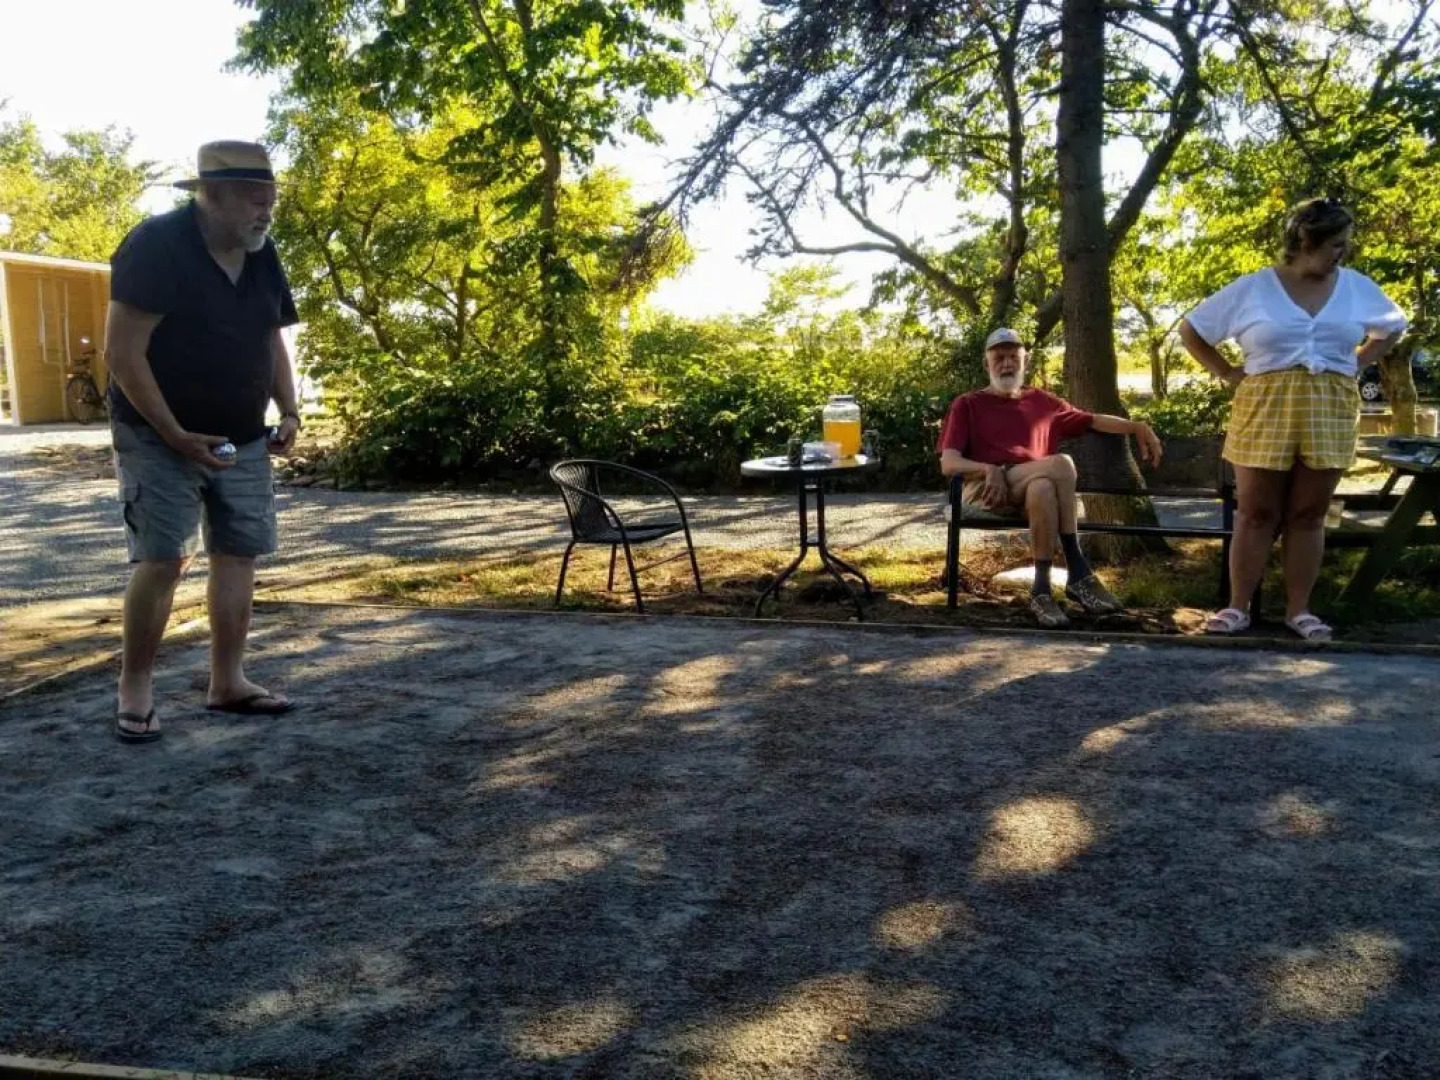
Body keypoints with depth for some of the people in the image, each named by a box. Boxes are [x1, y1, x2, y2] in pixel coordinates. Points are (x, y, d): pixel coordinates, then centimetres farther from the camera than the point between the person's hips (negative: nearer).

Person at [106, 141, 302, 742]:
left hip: (243, 441, 7)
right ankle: (135, 690, 4)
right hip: (160, 438, -6)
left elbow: (271, 339, 15)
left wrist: (289, 412, 1)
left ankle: (227, 682, 14)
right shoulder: (156, 246, -17)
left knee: (238, 556, 4)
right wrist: (176, 434, -22)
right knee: (162, 560, -10)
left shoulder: (261, 256, 5)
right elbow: (123, 353, -19)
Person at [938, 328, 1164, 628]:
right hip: (987, 489, -3)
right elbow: (948, 464, 1)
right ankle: (1078, 572, -29)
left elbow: (1093, 420, 24)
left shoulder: (1042, 402, 26)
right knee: (1061, 464, -30)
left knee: (1043, 490, -36)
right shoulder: (967, 405, 13)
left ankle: (1042, 590, -35)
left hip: (1037, 488, 3)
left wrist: (1136, 427, 7)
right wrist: (989, 469, -18)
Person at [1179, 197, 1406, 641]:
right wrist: (1226, 372, -2)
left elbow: (1393, 327, 23)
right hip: (1266, 409, -2)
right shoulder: (1251, 289, -2)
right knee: (1256, 513, 0)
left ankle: (1299, 609, 13)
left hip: (1329, 413, 2)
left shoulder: (1357, 287, 6)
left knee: (1308, 515, 6)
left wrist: (1355, 364, 9)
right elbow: (1190, 329, 5)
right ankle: (1238, 607, 7)